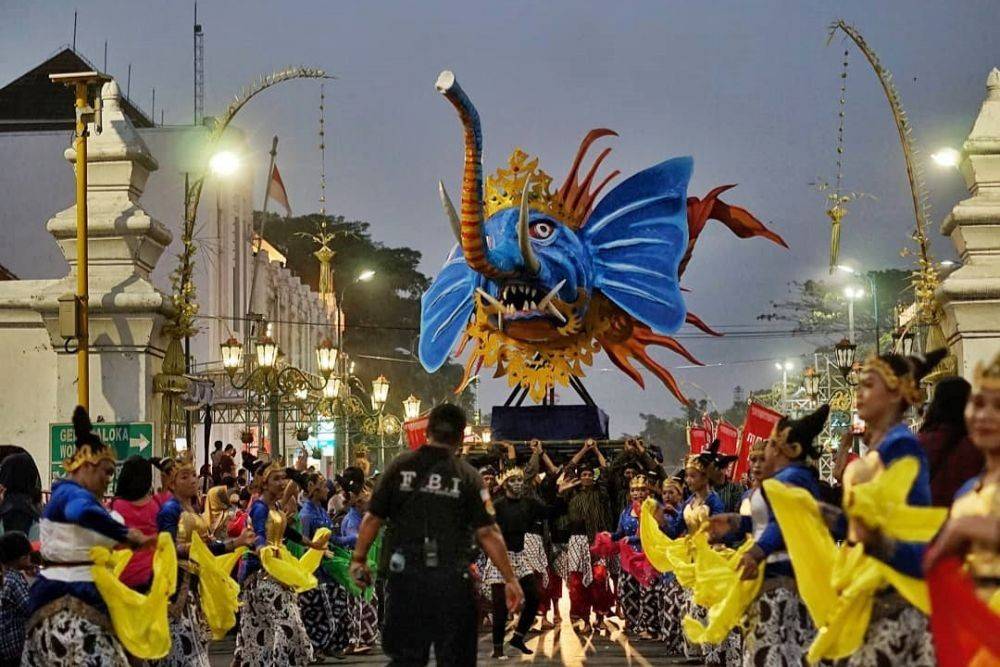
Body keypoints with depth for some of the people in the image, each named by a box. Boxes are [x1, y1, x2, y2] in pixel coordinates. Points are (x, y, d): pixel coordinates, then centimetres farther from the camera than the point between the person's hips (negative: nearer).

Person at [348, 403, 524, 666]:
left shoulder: (400, 467, 0)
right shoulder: (467, 476, -4)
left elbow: (372, 518, 0)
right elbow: (488, 533, -7)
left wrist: (359, 560, 12)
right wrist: (510, 579, -1)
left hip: (405, 576, 2)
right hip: (452, 579, -1)